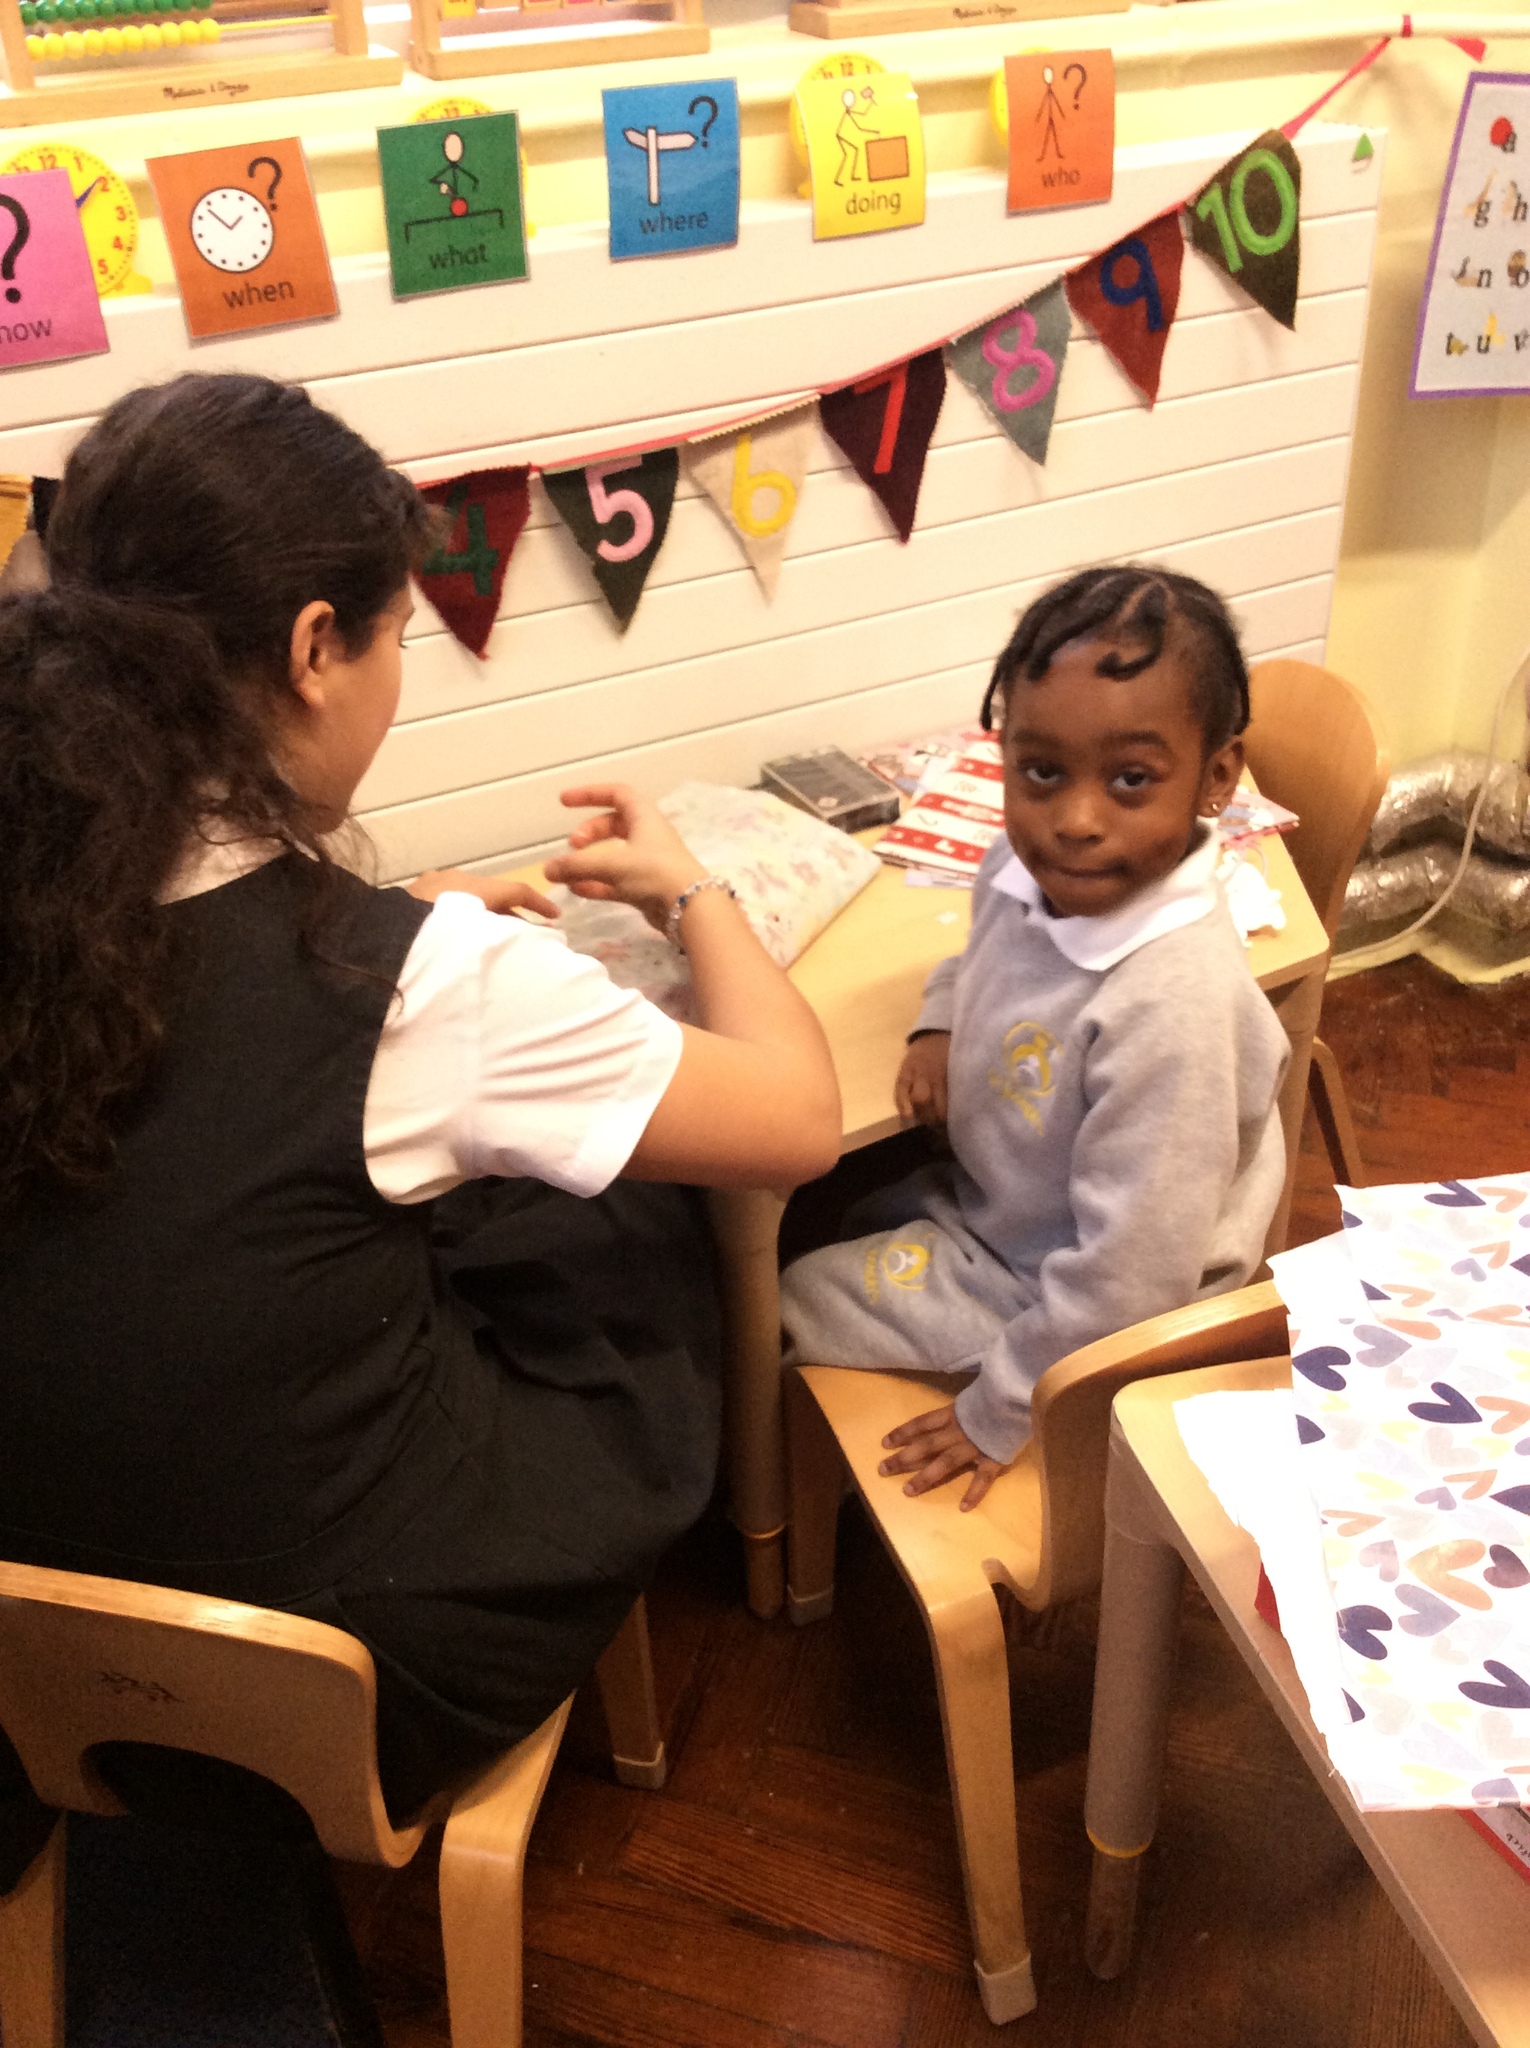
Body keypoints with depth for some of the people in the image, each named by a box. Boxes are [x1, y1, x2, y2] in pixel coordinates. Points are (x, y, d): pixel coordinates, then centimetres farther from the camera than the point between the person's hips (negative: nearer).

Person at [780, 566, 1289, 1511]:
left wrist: (1000, 1411, -20)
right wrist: (941, 1026, -7)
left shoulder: (1170, 1005, -39)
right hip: (996, 1201, 7)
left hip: (1054, 1292, -7)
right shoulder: (1033, 866, -15)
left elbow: (1128, 1277, -32)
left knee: (799, 1306, 3)